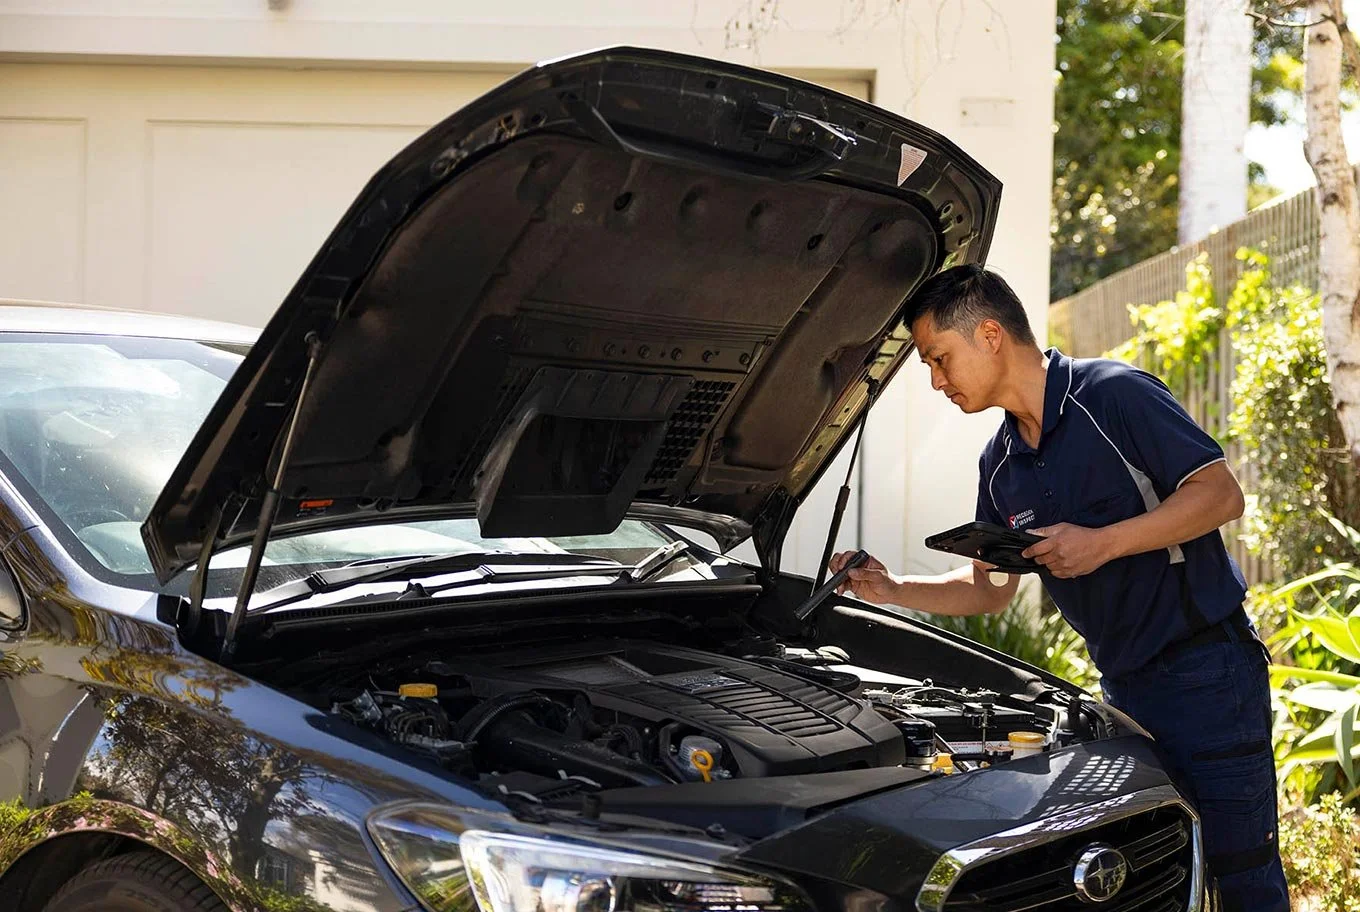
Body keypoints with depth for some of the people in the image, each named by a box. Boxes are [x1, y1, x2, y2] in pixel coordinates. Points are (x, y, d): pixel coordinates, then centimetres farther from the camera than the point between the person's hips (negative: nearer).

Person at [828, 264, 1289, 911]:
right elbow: (989, 590, 20)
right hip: (1123, 684, 8)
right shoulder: (1000, 465, 12)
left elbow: (1222, 494, -15)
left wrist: (1104, 543, -21)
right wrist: (891, 590, 7)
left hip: (1206, 669, -8)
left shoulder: (1112, 395, -11)